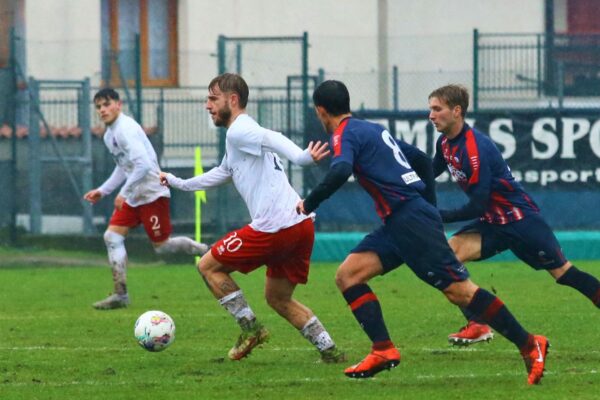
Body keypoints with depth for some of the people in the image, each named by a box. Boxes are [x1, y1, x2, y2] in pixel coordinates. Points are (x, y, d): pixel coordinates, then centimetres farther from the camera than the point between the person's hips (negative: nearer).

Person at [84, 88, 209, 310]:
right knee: (112, 237, -1)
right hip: (133, 196, 9)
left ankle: (204, 251, 18)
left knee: (161, 245, -4)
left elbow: (143, 164, -28)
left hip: (152, 193, -9)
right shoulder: (110, 134, 12)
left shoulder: (125, 129, -19)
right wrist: (102, 191, 19)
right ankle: (120, 295, -1)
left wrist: (124, 193, -22)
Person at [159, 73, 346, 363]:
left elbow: (272, 139, -27)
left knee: (209, 266, 6)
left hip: (275, 227, -9)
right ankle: (330, 351, 12)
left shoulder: (238, 131, -5)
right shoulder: (237, 138, 26)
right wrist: (177, 183, 53)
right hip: (302, 223, 9)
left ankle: (250, 328, 2)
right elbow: (223, 173, 44)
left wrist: (301, 157, -47)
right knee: (278, 298, 21)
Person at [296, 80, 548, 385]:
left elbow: (340, 172, -27)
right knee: (347, 275, 2)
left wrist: (309, 204, -13)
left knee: (458, 289, -10)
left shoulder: (344, 134, -6)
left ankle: (529, 345, -8)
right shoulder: (372, 129, 21)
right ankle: (383, 350, -8)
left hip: (410, 219, -10)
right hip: (397, 223, 10)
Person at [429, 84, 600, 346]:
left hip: (521, 220, -8)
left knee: (563, 273, -2)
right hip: (493, 223, 8)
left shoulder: (474, 148, -27)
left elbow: (477, 207, -25)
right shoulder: (445, 143, 0)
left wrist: (437, 217, -18)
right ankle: (477, 326, -12)